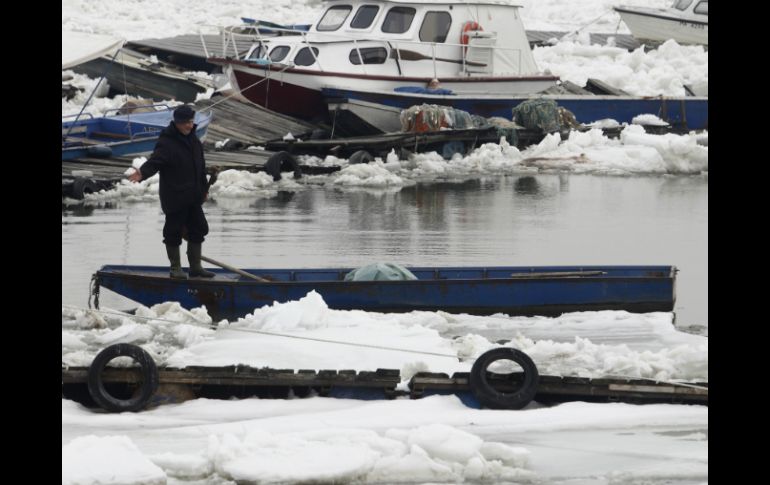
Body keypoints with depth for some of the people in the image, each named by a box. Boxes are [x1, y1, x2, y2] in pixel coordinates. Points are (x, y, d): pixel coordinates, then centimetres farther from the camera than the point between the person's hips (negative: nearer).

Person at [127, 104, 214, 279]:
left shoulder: (194, 140, 11)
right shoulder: (166, 142, -14)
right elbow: (155, 161, -27)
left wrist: (204, 189, 27)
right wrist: (143, 172, -47)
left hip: (193, 197, 8)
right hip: (174, 198, -8)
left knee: (198, 229, 12)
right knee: (174, 232, 1)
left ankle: (196, 266, 23)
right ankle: (175, 268, 12)